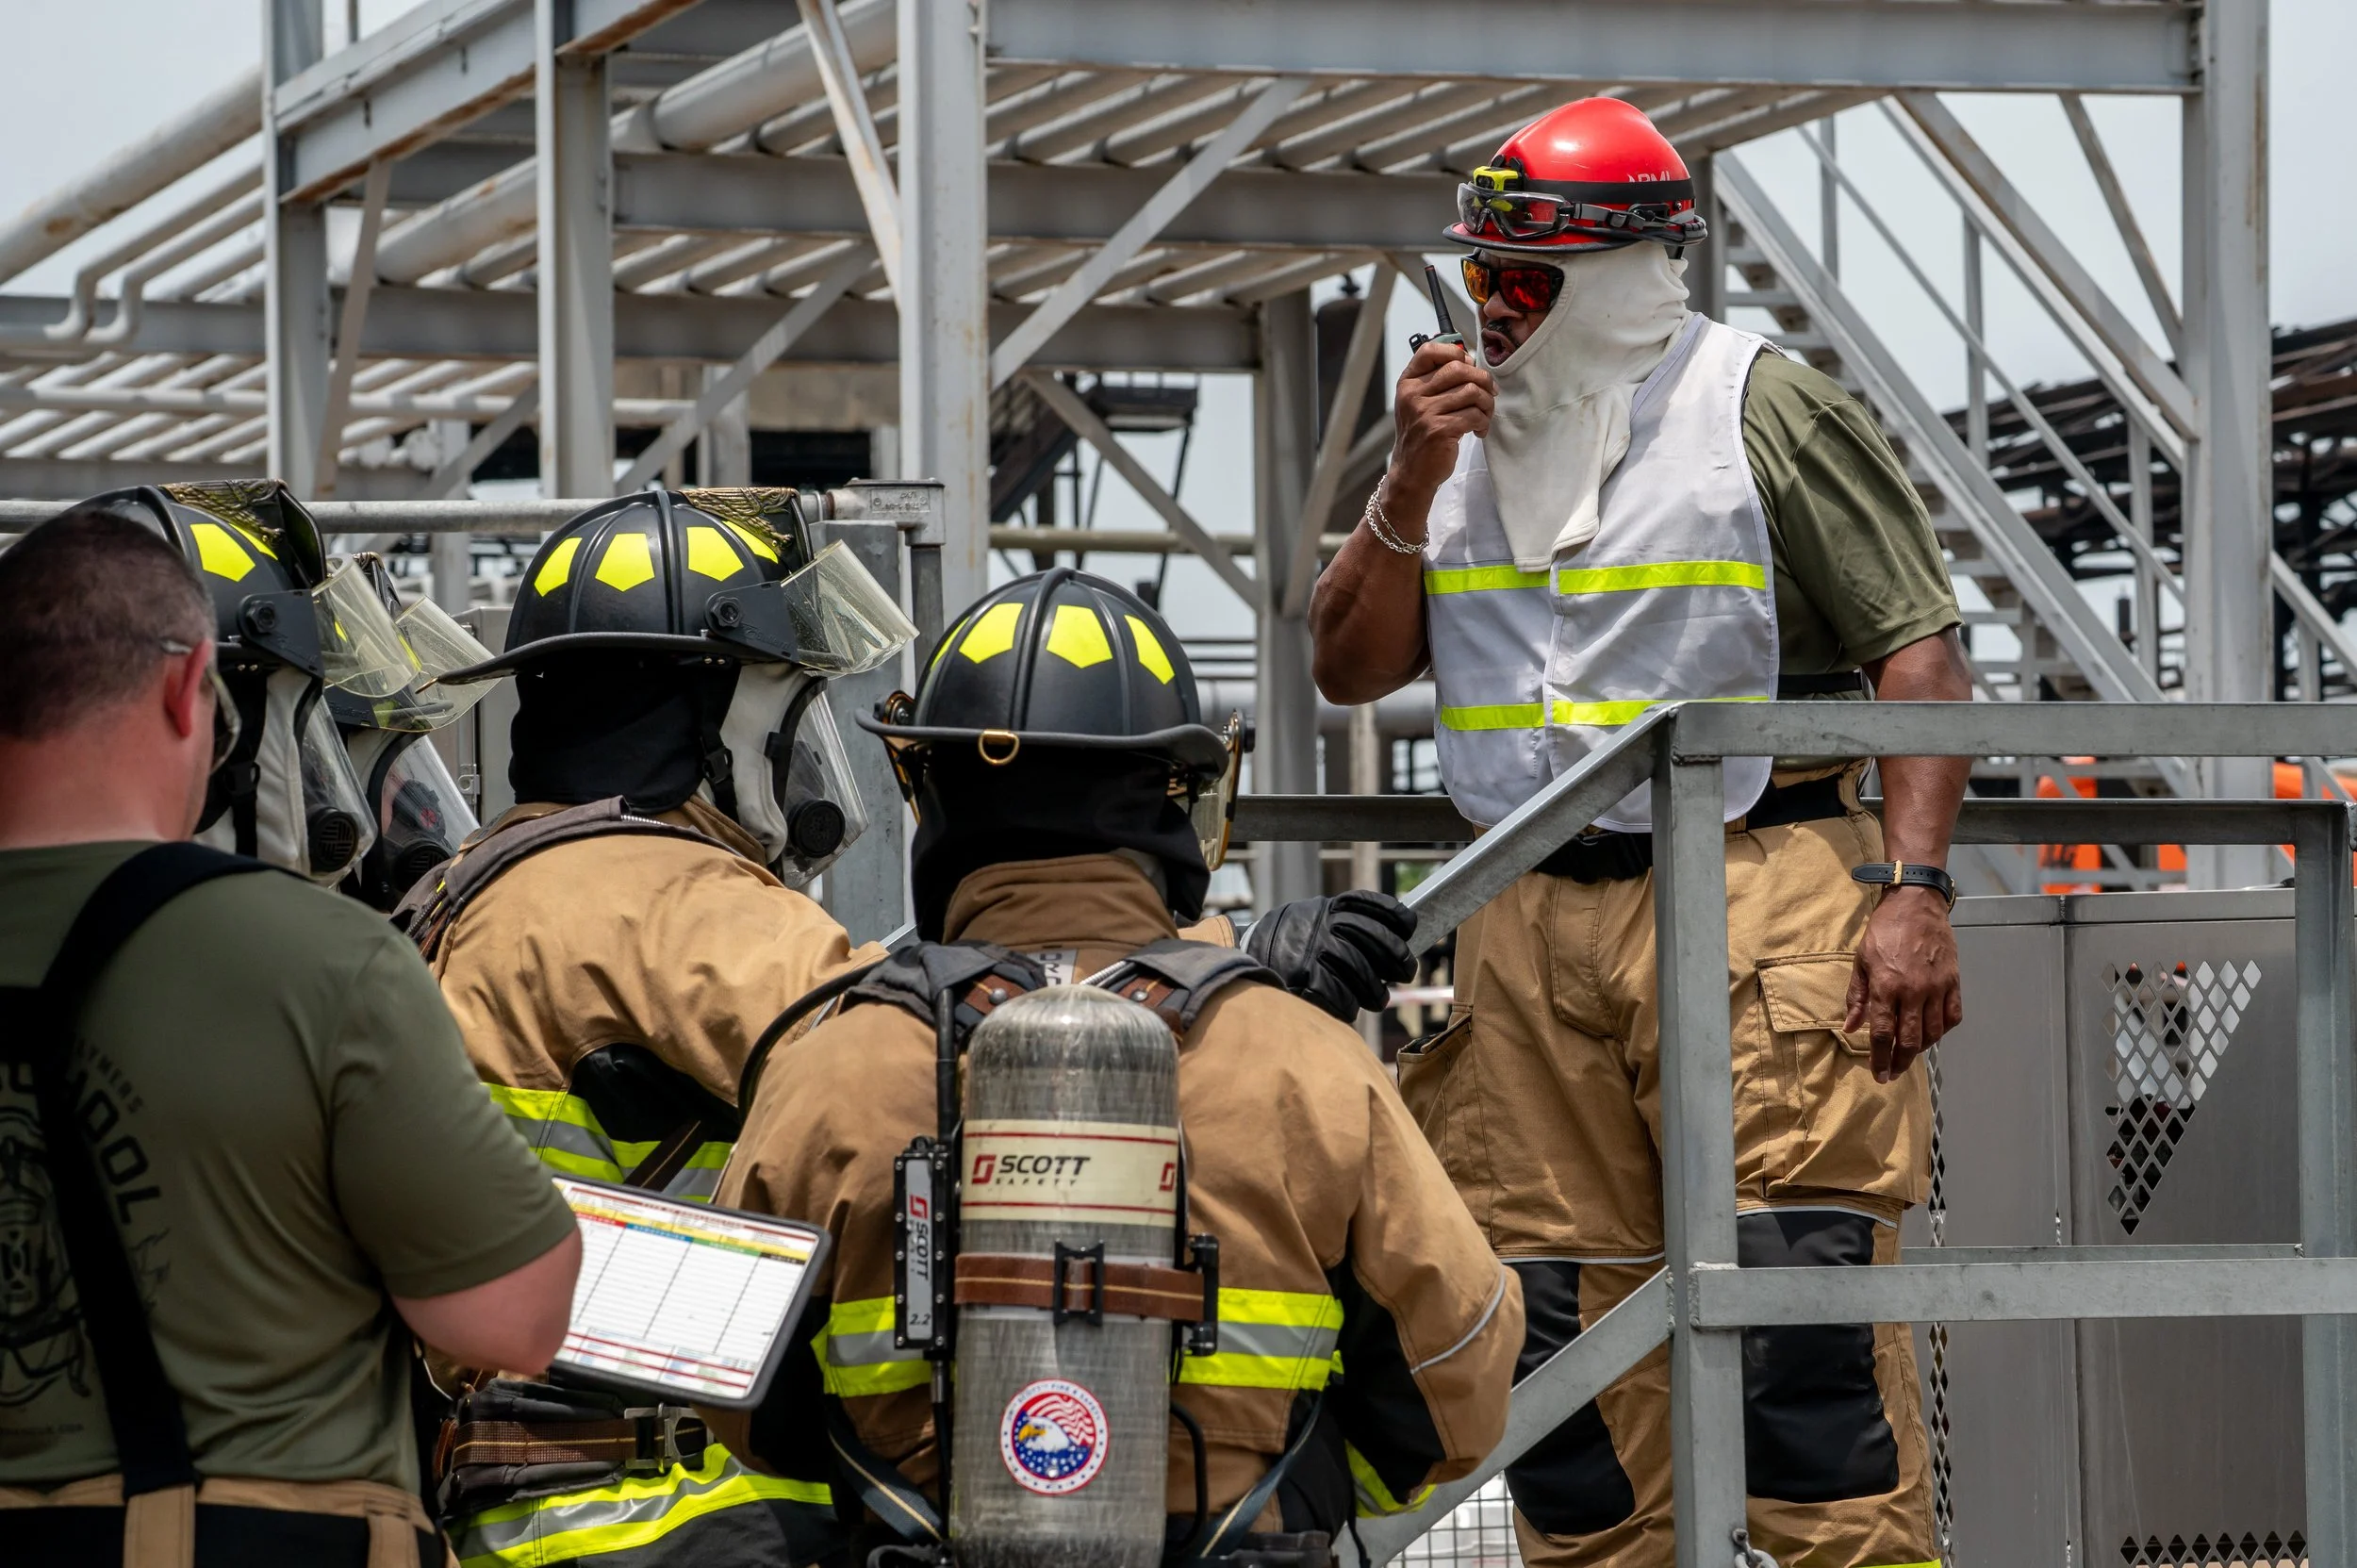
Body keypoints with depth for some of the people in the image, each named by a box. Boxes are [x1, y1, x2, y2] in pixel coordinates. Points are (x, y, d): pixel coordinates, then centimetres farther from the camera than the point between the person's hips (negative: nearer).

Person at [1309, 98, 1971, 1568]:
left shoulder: (1767, 412, -1)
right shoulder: (1470, 429, 16)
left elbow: (1921, 653, -5)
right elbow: (1352, 667, 16)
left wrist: (1915, 892, -15)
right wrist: (1413, 487, 0)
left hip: (1752, 896, -6)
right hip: (1532, 916, 6)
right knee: (1555, 1320, 5)